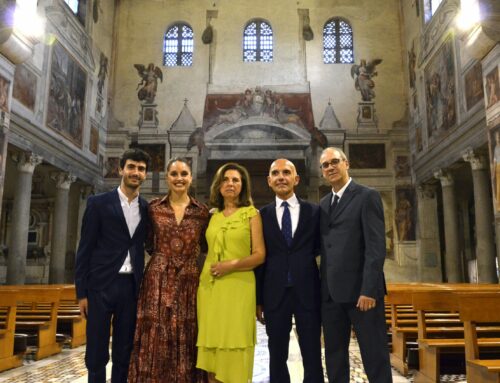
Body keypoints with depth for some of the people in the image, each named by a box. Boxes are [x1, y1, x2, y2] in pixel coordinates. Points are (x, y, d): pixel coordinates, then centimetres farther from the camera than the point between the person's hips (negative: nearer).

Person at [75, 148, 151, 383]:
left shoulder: (147, 209, 9)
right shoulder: (98, 203, 0)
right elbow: (85, 249, -2)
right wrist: (81, 291, -5)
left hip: (132, 286, 3)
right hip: (101, 285, -3)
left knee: (124, 352, 11)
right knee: (97, 352, 4)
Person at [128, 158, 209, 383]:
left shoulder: (202, 212, 4)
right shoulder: (154, 208, 4)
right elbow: (150, 243, 12)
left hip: (188, 282, 1)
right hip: (158, 281, 0)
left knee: (185, 342, 7)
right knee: (155, 342, 3)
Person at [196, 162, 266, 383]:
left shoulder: (251, 214, 1)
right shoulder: (212, 216, 13)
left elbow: (260, 255, -4)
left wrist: (232, 265, -16)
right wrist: (207, 270, 3)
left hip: (238, 287, -4)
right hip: (209, 287, 4)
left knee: (234, 346, -3)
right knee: (211, 345, 6)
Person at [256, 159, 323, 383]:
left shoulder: (314, 211, 4)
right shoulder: (262, 215, 5)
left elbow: (320, 248, 11)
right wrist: (258, 299, 3)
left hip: (307, 292, 0)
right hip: (275, 293, 1)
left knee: (312, 355, 7)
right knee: (277, 355, 12)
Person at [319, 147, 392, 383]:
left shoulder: (367, 196, -4)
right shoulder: (323, 204, 16)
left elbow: (376, 246, -12)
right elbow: (324, 248, 15)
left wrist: (369, 289, -19)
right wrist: (322, 288, 6)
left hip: (360, 290, -6)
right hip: (331, 292, 6)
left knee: (374, 354, 2)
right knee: (334, 355, 12)